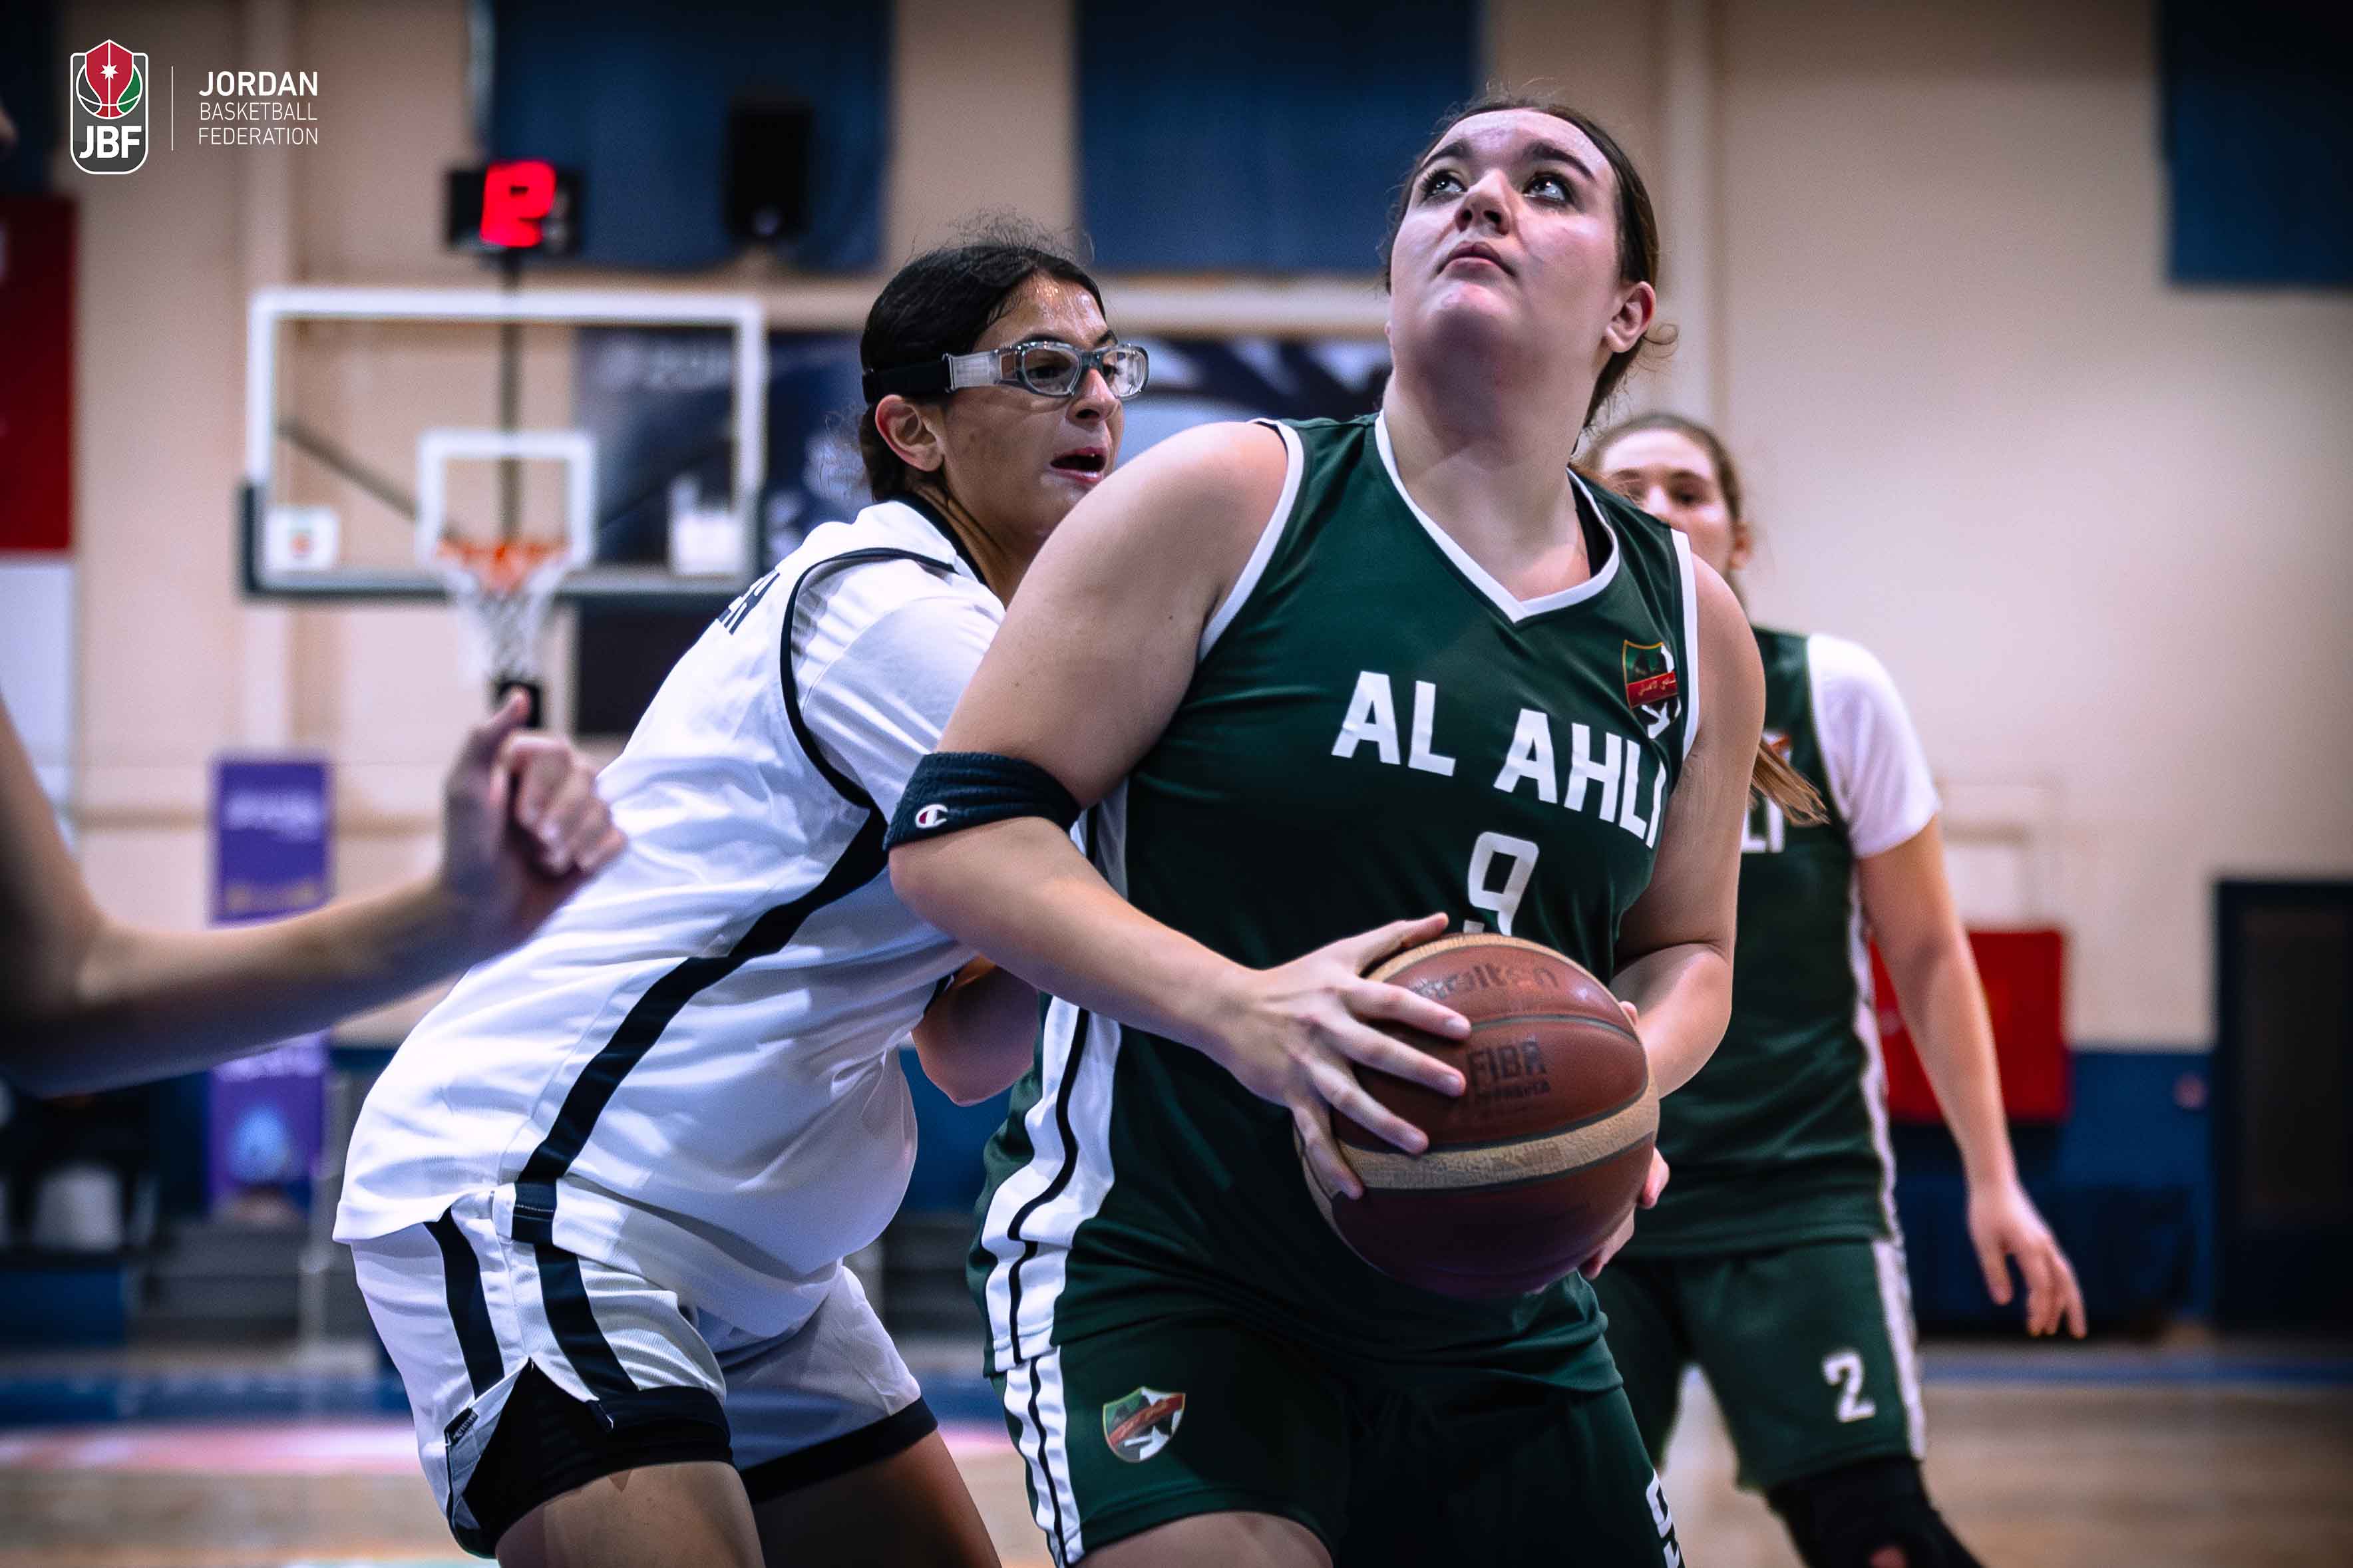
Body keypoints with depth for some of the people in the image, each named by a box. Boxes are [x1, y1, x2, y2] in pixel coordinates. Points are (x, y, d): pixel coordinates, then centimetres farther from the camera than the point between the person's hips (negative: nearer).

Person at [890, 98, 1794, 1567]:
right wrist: (1238, 1010, -26)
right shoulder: (1232, 501, -7)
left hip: (1495, 1320, 6)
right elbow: (957, 831, -11)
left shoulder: (1692, 628, 7)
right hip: (1157, 1267, -5)